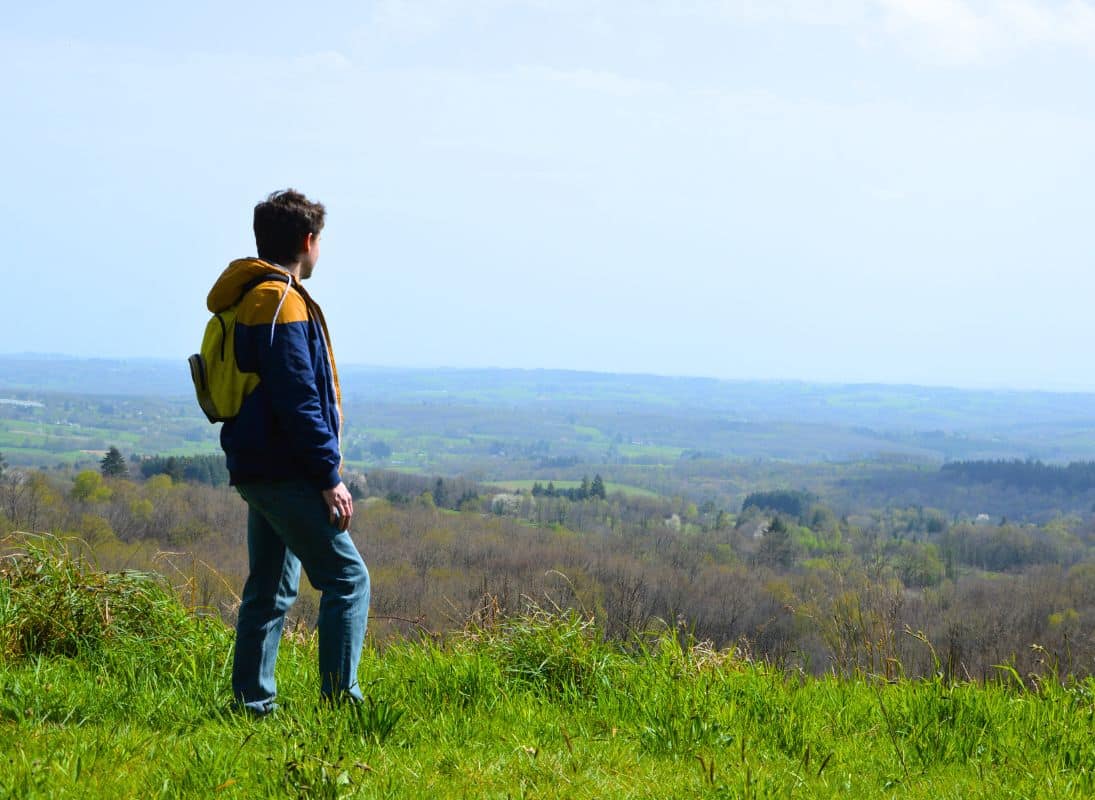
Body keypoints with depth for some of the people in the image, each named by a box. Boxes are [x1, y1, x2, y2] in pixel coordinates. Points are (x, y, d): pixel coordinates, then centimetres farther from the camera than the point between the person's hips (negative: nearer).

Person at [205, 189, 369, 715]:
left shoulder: (250, 298, 17)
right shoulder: (281, 302, -14)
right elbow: (298, 401, -20)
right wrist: (329, 477, -18)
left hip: (258, 469, 10)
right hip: (285, 472, -10)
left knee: (271, 588, 14)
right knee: (346, 577, -8)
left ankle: (252, 702, 16)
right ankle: (340, 701, -10)